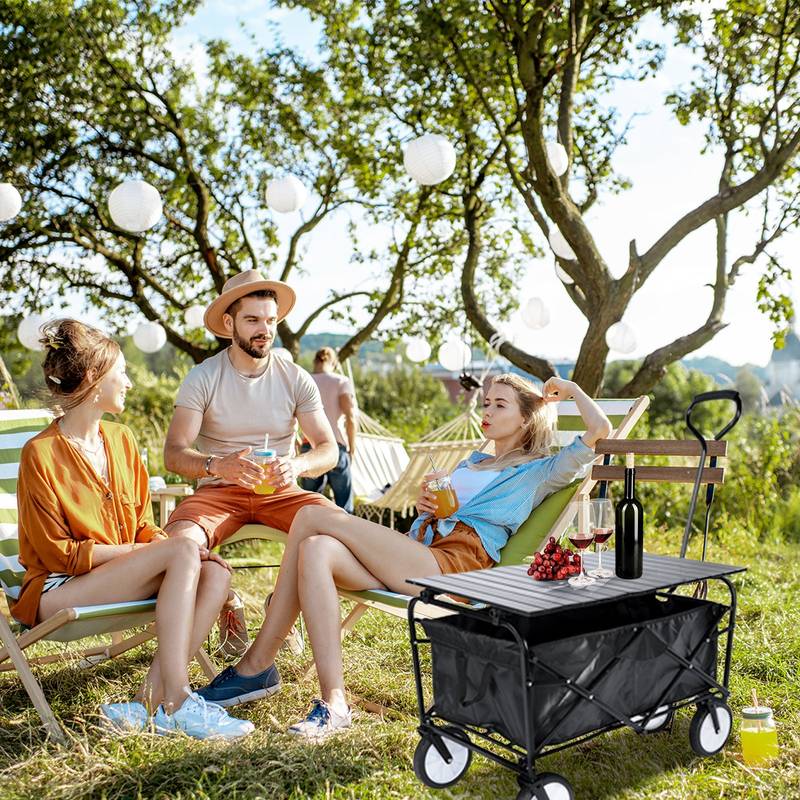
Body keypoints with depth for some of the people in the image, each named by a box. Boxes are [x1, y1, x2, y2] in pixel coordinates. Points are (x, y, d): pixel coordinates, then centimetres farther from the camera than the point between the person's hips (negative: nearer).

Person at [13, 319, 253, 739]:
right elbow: (60, 553, -13)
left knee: (215, 573, -19)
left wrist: (162, 545, -10)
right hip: (58, 590, -7)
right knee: (183, 552, -28)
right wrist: (155, 550, -18)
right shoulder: (40, 453, -11)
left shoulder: (121, 439, 9)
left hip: (122, 576, 7)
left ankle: (149, 700, -25)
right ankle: (175, 704, -28)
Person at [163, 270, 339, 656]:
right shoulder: (202, 378, -5)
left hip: (280, 491, 2)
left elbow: (329, 448, -3)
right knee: (178, 541, -32)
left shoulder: (296, 379, 0)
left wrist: (296, 465, -27)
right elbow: (174, 453, -12)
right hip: (219, 492, -1)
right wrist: (217, 465, -34)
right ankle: (226, 605, 3)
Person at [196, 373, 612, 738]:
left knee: (313, 516, -17)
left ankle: (257, 666, -14)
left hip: (453, 566, -8)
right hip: (412, 561, 8)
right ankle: (332, 703, -23)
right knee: (317, 550, -23)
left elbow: (598, 429, -1)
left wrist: (568, 388, 14)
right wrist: (423, 504, 11)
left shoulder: (539, 471, 12)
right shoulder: (473, 461, 36)